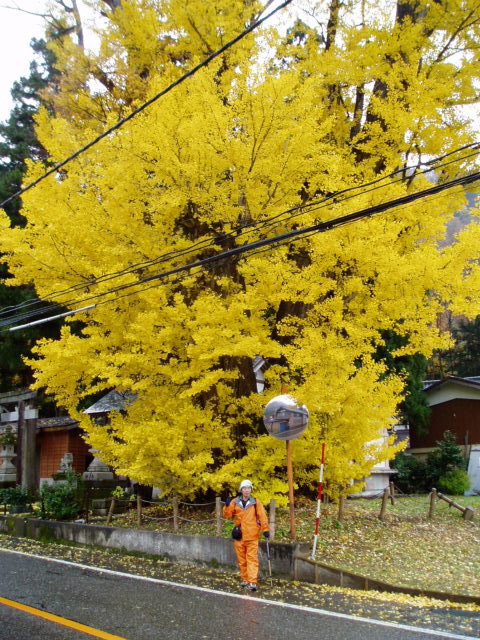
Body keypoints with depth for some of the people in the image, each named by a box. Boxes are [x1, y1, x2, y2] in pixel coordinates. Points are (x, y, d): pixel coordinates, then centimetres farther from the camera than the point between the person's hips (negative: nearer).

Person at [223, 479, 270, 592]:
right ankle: (245, 580, 21)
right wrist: (227, 506, -11)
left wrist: (265, 530, -5)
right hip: (239, 536, 2)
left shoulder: (256, 503, 1)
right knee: (241, 560, 10)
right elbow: (228, 516, 6)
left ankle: (252, 582, -11)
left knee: (252, 559, -7)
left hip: (252, 537, -2)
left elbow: (262, 516, 0)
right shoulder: (235, 502, 6)